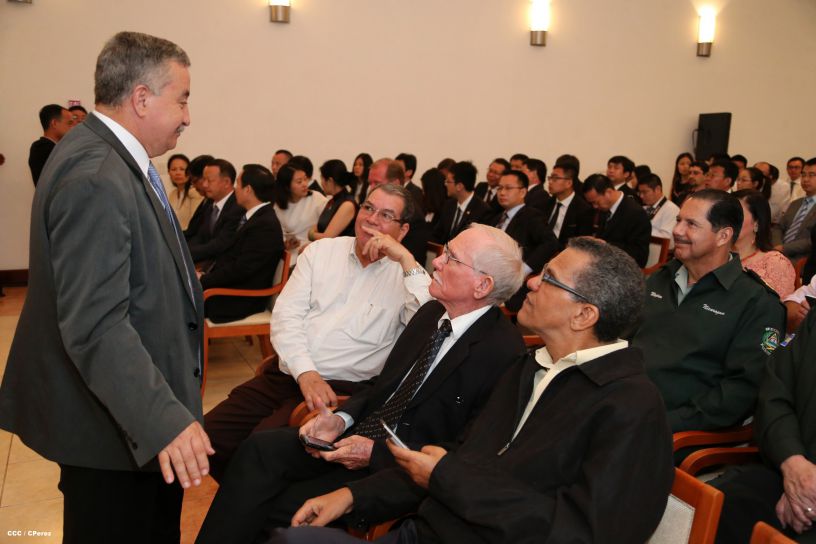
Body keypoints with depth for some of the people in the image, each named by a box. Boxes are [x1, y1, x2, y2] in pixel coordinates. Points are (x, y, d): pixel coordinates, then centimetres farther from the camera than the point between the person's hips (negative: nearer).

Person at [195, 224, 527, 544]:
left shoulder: (504, 351, -18)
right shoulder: (431, 313, 6)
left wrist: (376, 452, -18)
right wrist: (343, 419, -4)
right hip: (359, 435, 7)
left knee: (283, 509, -19)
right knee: (261, 448, -12)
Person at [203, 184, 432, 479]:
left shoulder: (405, 274, 2)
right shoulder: (321, 250, 11)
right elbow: (285, 316, 3)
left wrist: (407, 259, -18)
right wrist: (306, 373, -13)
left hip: (341, 389, -4)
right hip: (285, 375, 5)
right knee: (209, 436, -9)